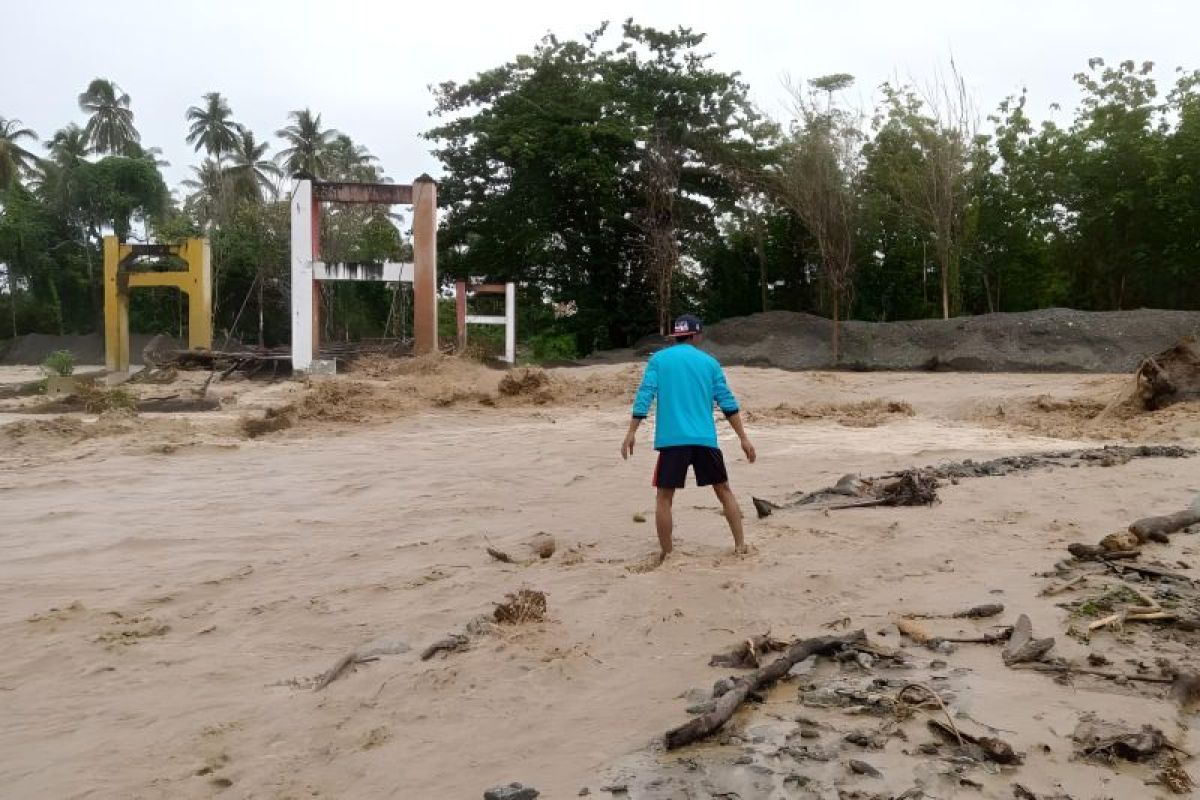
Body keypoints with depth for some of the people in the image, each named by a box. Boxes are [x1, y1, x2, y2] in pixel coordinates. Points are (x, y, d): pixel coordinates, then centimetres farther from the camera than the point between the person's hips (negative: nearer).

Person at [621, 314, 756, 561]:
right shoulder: (709, 362, 9)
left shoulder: (658, 359, 6)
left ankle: (667, 555, 6)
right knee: (724, 490, 15)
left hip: (671, 439, -1)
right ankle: (740, 546, 15)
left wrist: (631, 433, -2)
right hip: (705, 439, 2)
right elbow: (727, 402, 5)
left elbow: (644, 396, -3)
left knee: (664, 497, 7)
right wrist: (743, 438, 7)